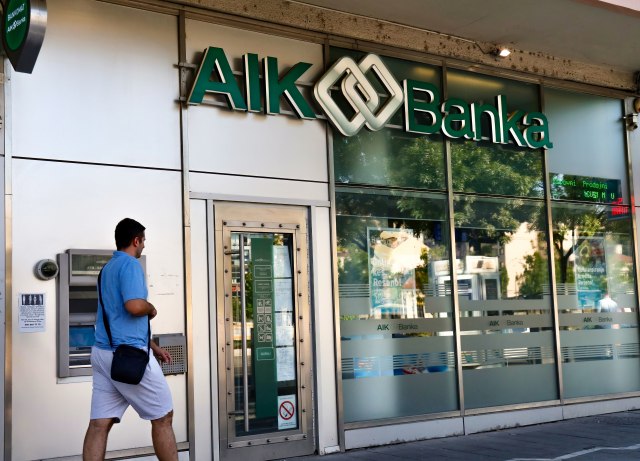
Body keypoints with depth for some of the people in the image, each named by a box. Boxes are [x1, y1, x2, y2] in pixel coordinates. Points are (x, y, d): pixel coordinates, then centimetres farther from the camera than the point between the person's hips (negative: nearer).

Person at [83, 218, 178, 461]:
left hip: (103, 352, 9)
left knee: (99, 424, 3)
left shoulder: (108, 267, 20)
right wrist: (152, 308, -3)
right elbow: (135, 306, -26)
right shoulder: (130, 264, -10)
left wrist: (153, 346, 27)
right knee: (162, 416, 4)